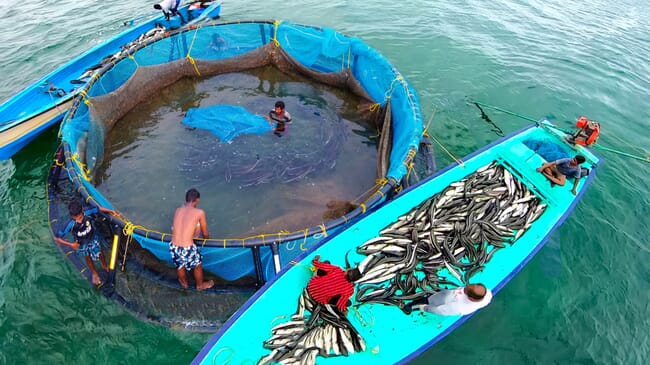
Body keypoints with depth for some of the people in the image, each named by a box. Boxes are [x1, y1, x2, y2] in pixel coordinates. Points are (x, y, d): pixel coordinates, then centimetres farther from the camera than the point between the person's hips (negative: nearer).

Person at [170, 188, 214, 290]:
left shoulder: (178, 210, 6)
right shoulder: (199, 213, -7)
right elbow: (205, 234, 5)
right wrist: (208, 239, 28)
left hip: (173, 247, 4)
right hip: (187, 248, -4)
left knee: (180, 265, 34)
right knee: (198, 266, 27)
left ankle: (184, 283, 60)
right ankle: (200, 285, 51)